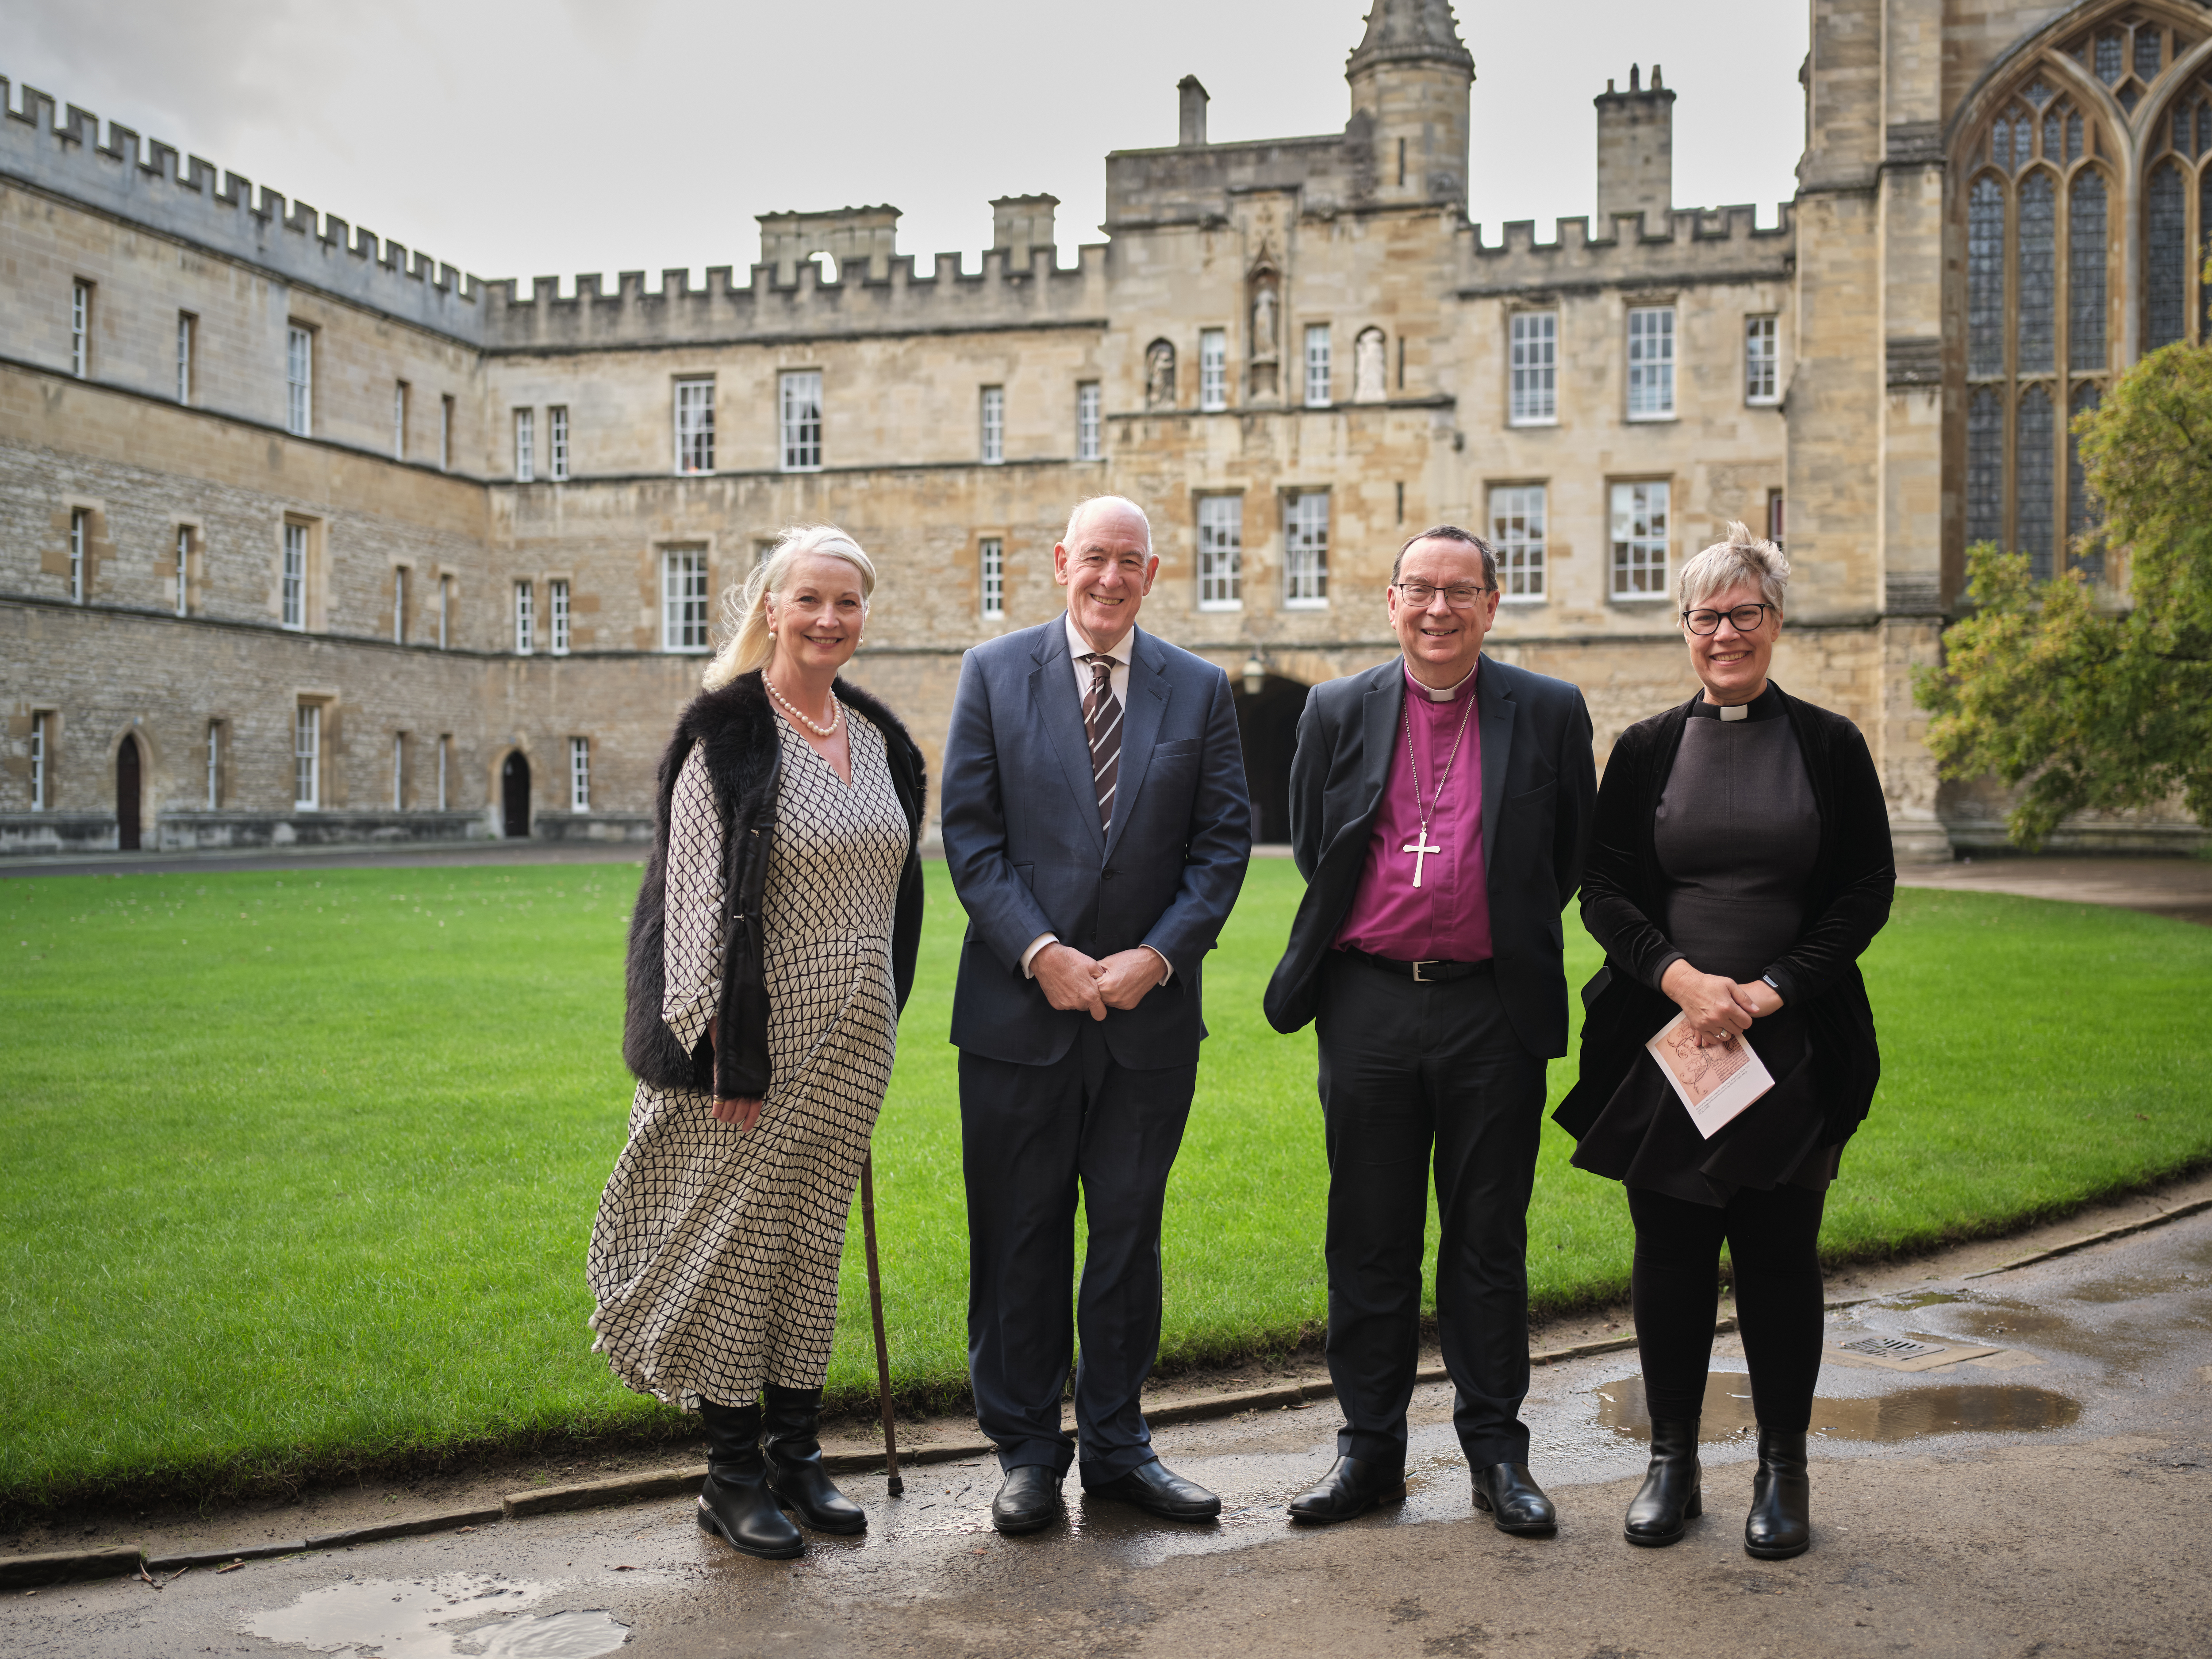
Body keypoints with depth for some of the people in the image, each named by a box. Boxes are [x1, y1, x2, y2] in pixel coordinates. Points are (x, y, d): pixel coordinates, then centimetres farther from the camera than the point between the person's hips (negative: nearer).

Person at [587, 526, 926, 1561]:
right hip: (758, 1041, -6)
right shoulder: (726, 736, -10)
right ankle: (732, 1475, 15)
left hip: (849, 1044, 6)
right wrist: (723, 1050, -17)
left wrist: (881, 1030, 14)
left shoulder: (878, 739, 10)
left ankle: (795, 1453, 26)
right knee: (736, 1238, 3)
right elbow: (696, 893, -13)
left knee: (814, 1240, 13)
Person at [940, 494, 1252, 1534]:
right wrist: (1040, 953, -13)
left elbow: (1224, 840, 2)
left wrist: (1156, 954, -11)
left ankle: (1118, 1447, 24)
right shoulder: (995, 672, 3)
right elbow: (968, 832, -3)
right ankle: (1028, 1451, 20)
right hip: (1020, 1007, -1)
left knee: (1130, 1236, 11)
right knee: (1020, 1241, 6)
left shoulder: (1200, 690, 7)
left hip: (1149, 1011, 1)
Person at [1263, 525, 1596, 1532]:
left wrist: (1509, 932, 9)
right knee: (1369, 1241, 8)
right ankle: (1369, 1448, 20)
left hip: (1492, 1009, -1)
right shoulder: (1338, 711, 6)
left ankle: (1496, 1453, 20)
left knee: (1490, 1241, 7)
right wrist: (1391, 923, 12)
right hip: (1367, 1004, 1)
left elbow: (1574, 858, 9)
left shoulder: (1550, 714, 3)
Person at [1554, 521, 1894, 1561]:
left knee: (1779, 1256, 4)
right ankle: (1672, 1463, 20)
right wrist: (1679, 975, -14)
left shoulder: (1829, 746, 4)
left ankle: (1782, 1472, 19)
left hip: (1789, 1045, -1)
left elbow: (1867, 891, 0)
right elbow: (1603, 890, 2)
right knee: (1669, 1253, 6)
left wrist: (1770, 990, -11)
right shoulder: (1644, 752, 6)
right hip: (1661, 1041, 1)